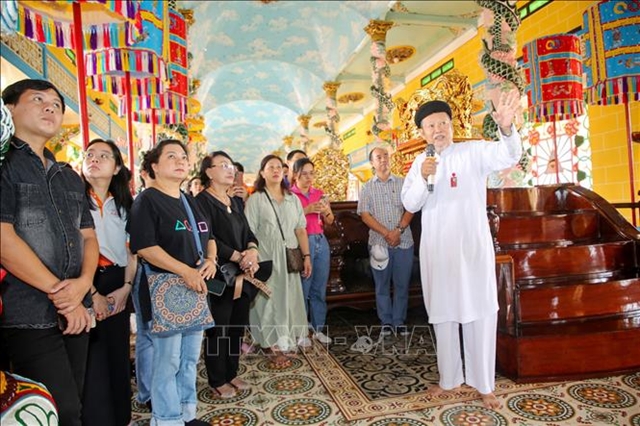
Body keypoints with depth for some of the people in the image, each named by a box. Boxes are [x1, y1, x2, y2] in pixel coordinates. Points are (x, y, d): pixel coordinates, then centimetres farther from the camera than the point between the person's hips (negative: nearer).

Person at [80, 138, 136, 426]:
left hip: (118, 285, 5)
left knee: (118, 353, 12)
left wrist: (126, 287, -1)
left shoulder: (123, 204, 12)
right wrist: (91, 293, -15)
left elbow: (132, 250, 10)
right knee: (93, 358, -1)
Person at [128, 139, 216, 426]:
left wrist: (211, 259, -3)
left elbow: (208, 237, 18)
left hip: (196, 288, 8)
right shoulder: (147, 200, -9)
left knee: (190, 356, 16)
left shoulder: (190, 202, 13)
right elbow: (144, 247, -20)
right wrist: (184, 271, -25)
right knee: (167, 359, 0)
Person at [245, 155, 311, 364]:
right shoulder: (255, 199, -2)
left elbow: (300, 229, 9)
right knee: (271, 300, 1)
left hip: (289, 258, 4)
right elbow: (249, 233, -6)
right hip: (266, 258, -4)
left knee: (290, 298, 10)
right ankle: (277, 347, 11)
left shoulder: (293, 199, 10)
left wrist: (306, 256, 5)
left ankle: (290, 338, 26)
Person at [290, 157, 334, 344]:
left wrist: (326, 211, -5)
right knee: (303, 288, -1)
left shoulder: (319, 193, 13)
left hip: (321, 241, 5)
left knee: (320, 288, 8)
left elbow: (329, 222, 15)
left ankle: (318, 329, 19)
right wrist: (306, 210, -19)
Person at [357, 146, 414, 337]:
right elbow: (365, 215, -3)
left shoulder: (402, 183, 8)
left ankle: (400, 322, 17)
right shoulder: (367, 188, 7)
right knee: (382, 285, 6)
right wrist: (386, 233, -13)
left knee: (402, 284, 6)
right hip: (379, 242, 0)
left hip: (404, 241, 1)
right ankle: (386, 322, 18)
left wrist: (398, 230, -14)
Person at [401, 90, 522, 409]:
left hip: (472, 246, -3)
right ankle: (449, 379, 28)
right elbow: (409, 204, 0)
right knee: (442, 316, 13)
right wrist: (422, 178, -18)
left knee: (479, 316, 5)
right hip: (436, 250, 4)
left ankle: (484, 384, 20)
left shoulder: (474, 152, -4)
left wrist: (506, 127, -42)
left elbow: (509, 156, -22)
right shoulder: (421, 162, 8)